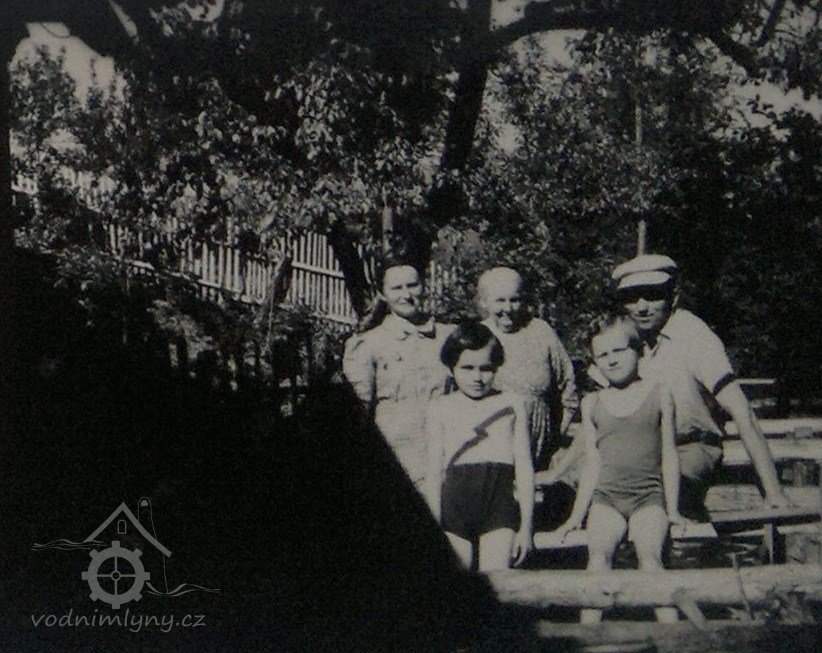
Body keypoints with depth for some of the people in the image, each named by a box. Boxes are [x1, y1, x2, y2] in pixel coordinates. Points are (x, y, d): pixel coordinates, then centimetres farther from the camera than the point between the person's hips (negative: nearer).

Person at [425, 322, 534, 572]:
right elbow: (435, 470, 9)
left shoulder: (511, 404, 11)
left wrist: (526, 525, 6)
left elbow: (524, 467, 10)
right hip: (456, 501, 1)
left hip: (500, 500, -1)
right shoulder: (441, 408, 11)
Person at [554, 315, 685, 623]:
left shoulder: (658, 394, 8)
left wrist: (673, 508, 2)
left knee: (649, 553, -27)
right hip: (606, 495, 1)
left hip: (648, 495, -1)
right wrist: (577, 514, 9)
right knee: (598, 552, -25)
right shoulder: (592, 403, 13)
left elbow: (669, 454, 8)